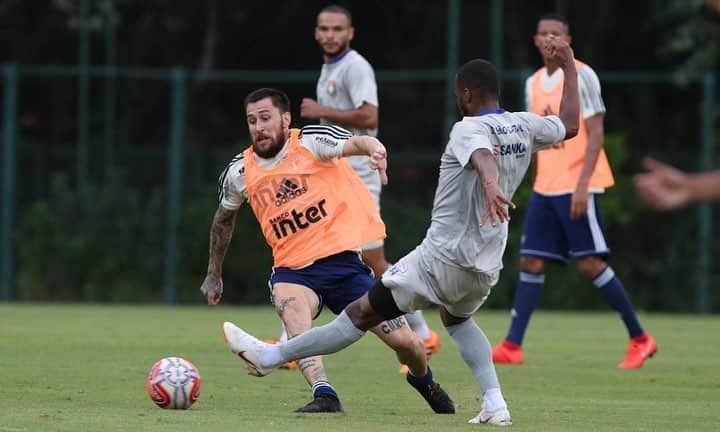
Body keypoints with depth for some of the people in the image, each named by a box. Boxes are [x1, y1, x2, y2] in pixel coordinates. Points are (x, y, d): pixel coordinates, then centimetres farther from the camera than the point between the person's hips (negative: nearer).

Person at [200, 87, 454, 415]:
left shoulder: (311, 142, -7)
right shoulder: (239, 173, 3)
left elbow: (354, 143, -26)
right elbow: (224, 219, 22)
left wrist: (374, 149, -50)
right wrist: (214, 274, 28)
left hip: (344, 258, -2)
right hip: (293, 268, 2)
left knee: (403, 342, -3)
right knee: (289, 305, -35)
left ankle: (423, 380, 33)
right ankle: (323, 395, -43)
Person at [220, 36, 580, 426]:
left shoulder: (468, 130, -14)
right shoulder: (525, 127, 6)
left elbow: (484, 156, -37)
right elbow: (570, 125, 25)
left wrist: (491, 186, -59)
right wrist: (568, 66, 36)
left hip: (442, 258, -7)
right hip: (486, 267, 7)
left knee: (363, 313, 0)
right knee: (457, 319, 34)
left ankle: (271, 356, 8)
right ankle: (495, 404, 17)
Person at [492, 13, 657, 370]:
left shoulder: (581, 76, -7)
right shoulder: (533, 84, 14)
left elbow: (595, 134, -11)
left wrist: (582, 184, -19)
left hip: (577, 185, -7)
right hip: (544, 188, 7)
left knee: (590, 264, -8)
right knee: (531, 263, 1)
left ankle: (639, 339, 2)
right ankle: (512, 347, 0)